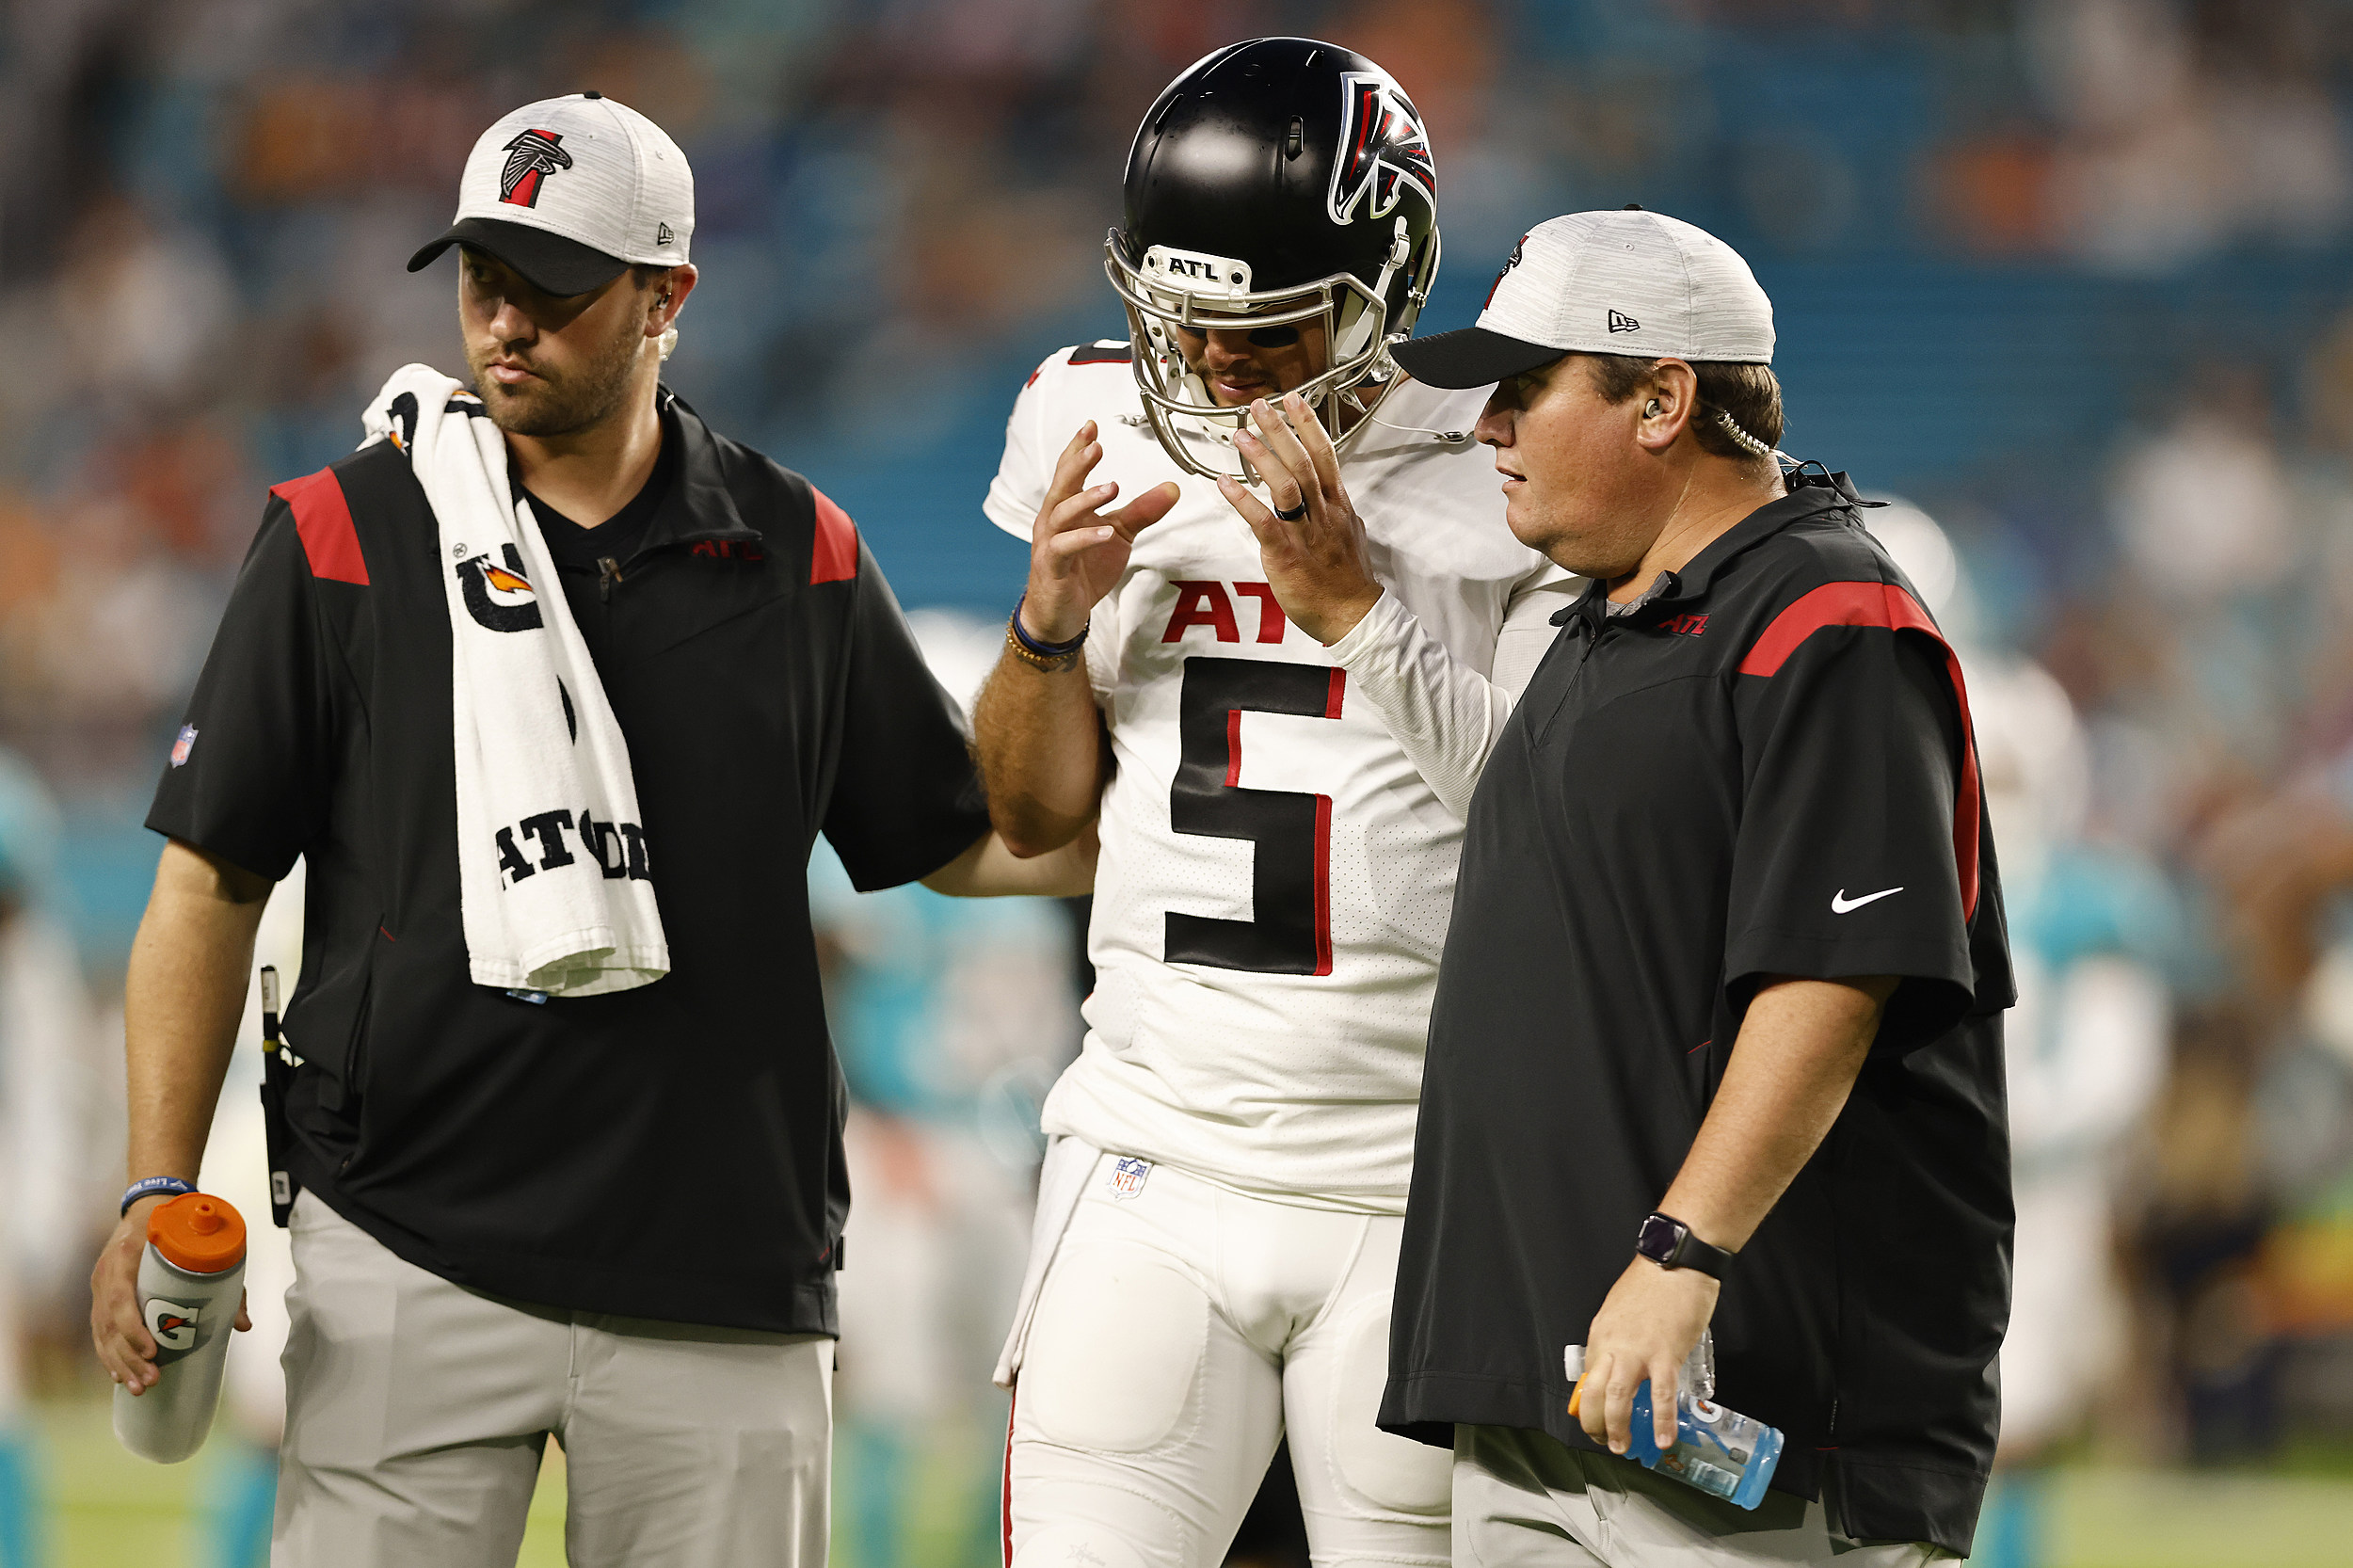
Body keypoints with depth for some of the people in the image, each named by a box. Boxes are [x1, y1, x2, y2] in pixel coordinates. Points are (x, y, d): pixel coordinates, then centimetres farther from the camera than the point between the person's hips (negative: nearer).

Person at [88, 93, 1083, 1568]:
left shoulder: (798, 557, 9)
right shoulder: (344, 540, 2)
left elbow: (965, 838, 18)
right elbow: (213, 883, 3)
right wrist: (158, 1194, -6)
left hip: (719, 1273, 2)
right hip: (415, 1261, -2)